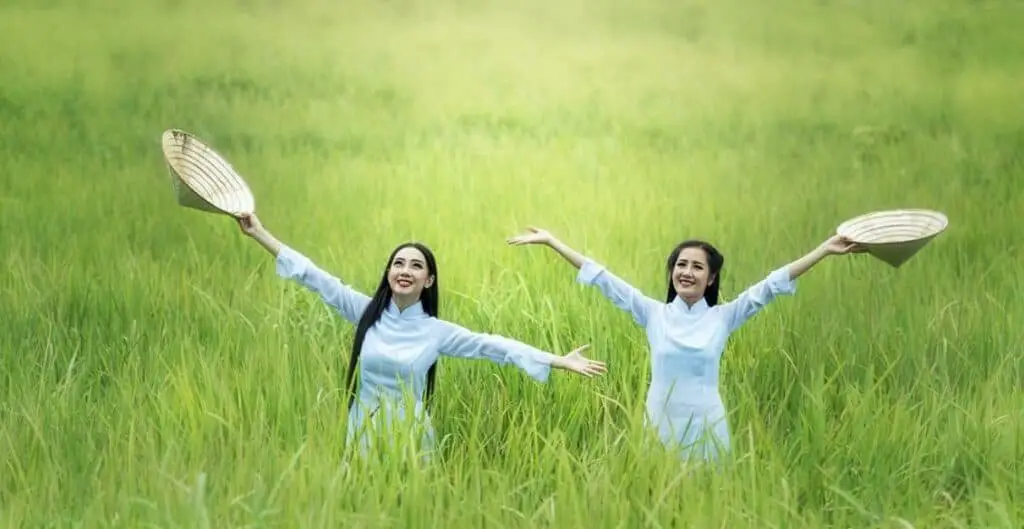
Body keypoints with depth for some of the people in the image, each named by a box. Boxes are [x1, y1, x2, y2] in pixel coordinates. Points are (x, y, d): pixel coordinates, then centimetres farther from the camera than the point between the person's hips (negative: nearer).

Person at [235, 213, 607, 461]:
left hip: (410, 436, -1)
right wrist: (259, 234, -5)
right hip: (364, 432, 1)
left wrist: (560, 362, -8)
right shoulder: (366, 312, -2)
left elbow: (493, 346, -4)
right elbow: (316, 278, -2)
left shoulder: (437, 331, -3)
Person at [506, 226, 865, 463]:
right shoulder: (653, 314, 1)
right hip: (660, 423, 1)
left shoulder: (723, 317, 0)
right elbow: (604, 279, 0)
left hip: (705, 426, 0)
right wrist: (550, 242, -2)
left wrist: (825, 250, -9)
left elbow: (773, 284, -4)